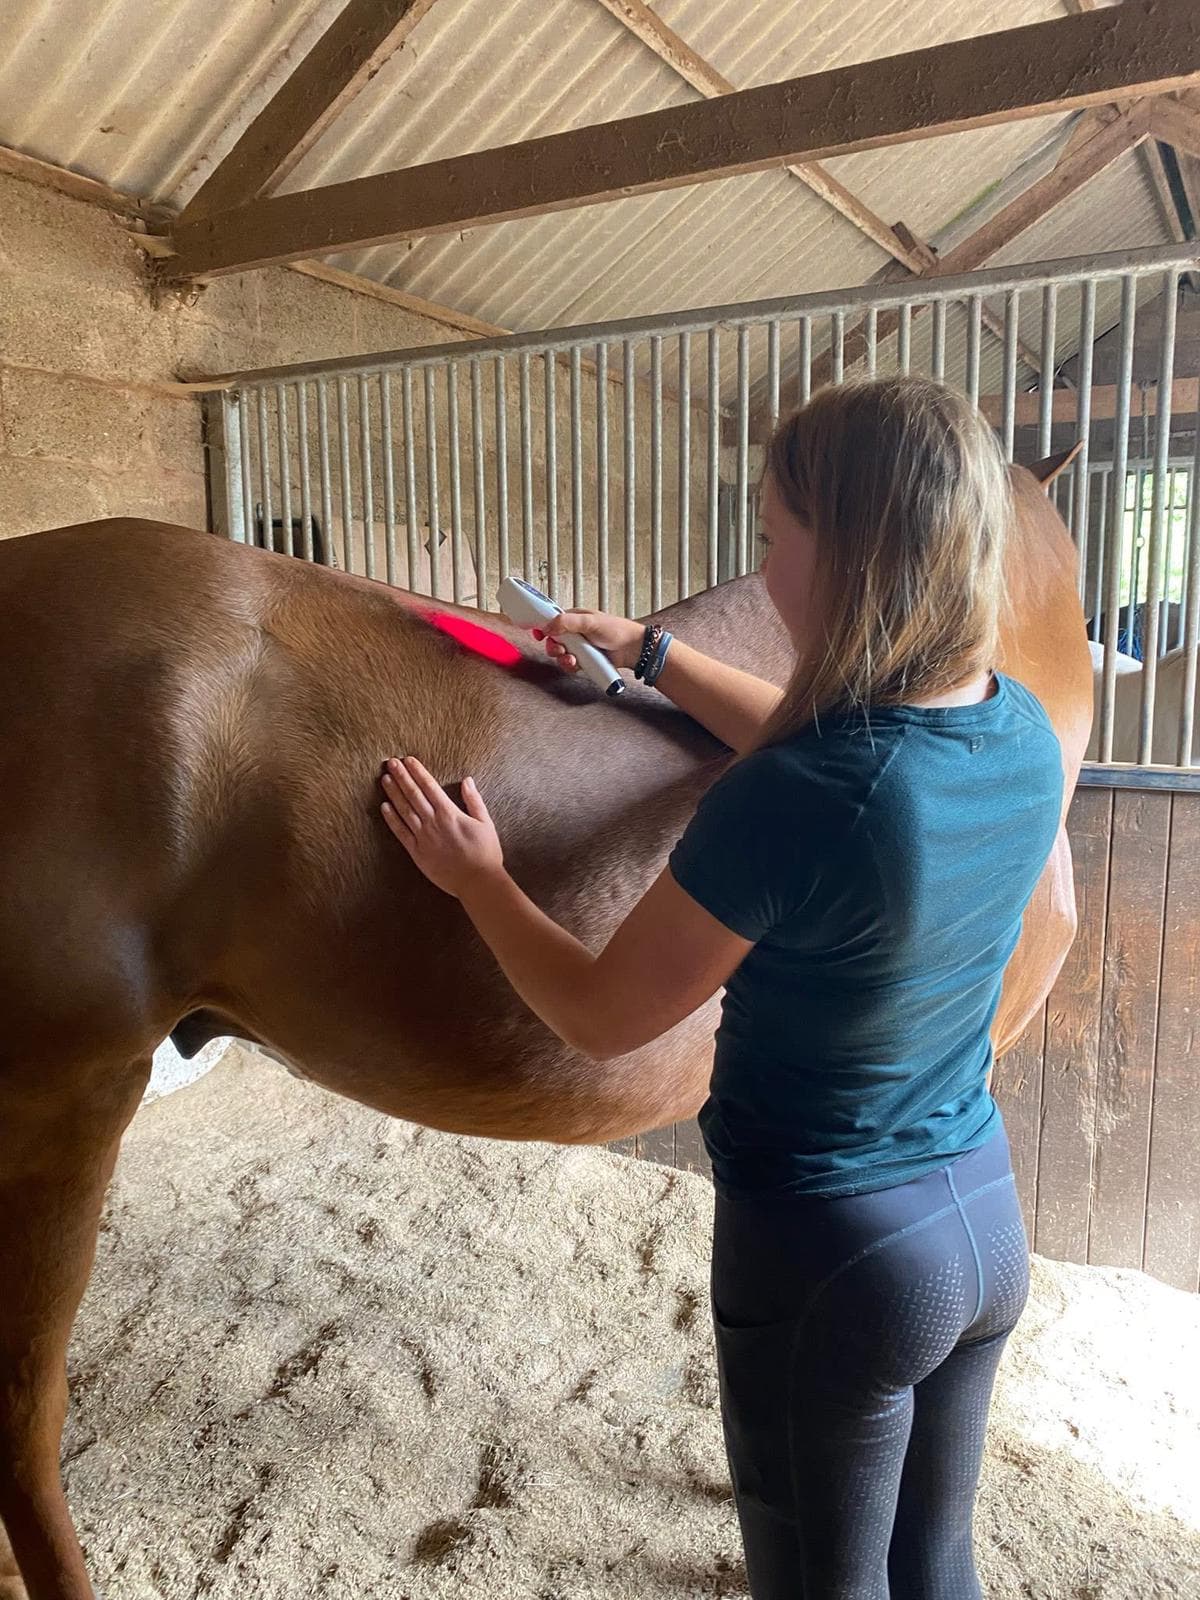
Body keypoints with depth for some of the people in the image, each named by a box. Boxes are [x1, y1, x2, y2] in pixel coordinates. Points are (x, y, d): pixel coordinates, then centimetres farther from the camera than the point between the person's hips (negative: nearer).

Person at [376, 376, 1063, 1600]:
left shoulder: (785, 809, -32)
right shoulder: (1026, 737, -8)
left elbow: (599, 1017, -18)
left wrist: (476, 879, -3)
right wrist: (652, 654, 15)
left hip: (828, 1256, -6)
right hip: (987, 1222, 7)